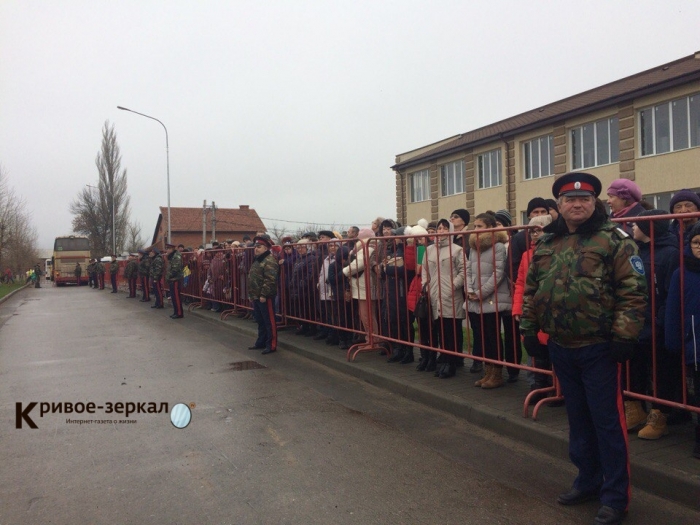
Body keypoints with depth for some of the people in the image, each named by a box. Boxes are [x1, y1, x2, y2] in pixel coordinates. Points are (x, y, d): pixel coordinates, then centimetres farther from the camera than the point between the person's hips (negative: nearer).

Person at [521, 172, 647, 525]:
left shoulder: (613, 239, -8)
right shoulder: (545, 244, 9)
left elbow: (633, 291, -12)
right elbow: (531, 290, 14)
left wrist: (624, 336, -16)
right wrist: (528, 330, 12)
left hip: (599, 348, -5)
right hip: (561, 348, 6)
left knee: (607, 420, 3)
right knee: (578, 417, 17)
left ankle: (615, 496, 17)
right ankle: (588, 480, 34)